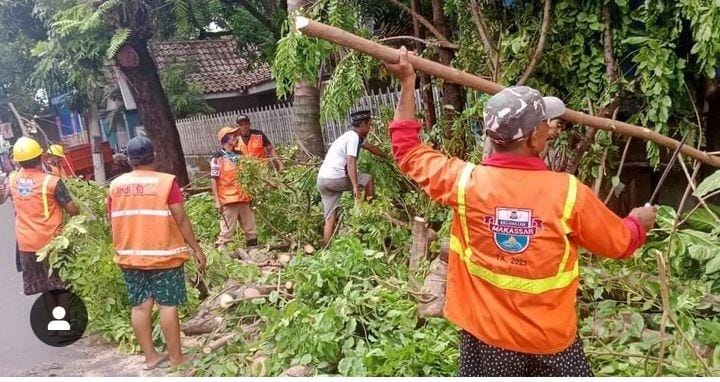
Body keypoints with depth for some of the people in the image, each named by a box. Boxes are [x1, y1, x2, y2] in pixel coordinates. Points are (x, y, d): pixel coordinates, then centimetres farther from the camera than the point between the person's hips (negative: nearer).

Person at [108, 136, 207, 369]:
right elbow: (181, 220, -11)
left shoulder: (115, 186, 3)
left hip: (130, 256, 4)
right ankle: (176, 358, 7)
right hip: (163, 254, -4)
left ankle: (150, 356, 18)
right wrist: (196, 249, -3)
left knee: (140, 306, 9)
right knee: (167, 305, 1)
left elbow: (114, 223, 8)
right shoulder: (166, 182, -10)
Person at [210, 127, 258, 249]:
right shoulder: (218, 159, -7)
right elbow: (213, 180, -8)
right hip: (228, 200, -6)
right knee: (227, 230, -5)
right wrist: (217, 200, -12)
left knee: (251, 229, 11)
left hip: (244, 198, 6)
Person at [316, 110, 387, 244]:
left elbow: (369, 146, 38)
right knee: (368, 179, 12)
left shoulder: (352, 135, 21)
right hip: (335, 178, -9)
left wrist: (386, 156, 51)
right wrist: (355, 186, -28)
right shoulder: (354, 137, -9)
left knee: (330, 218, 8)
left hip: (322, 179, 9)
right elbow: (351, 162, -21)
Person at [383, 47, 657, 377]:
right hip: (553, 338, -1)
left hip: (486, 336, 1)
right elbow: (621, 243, 0)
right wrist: (639, 222, 23)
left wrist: (407, 84, 5)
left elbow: (407, 150, 0)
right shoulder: (569, 192, -17)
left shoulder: (465, 182, -17)